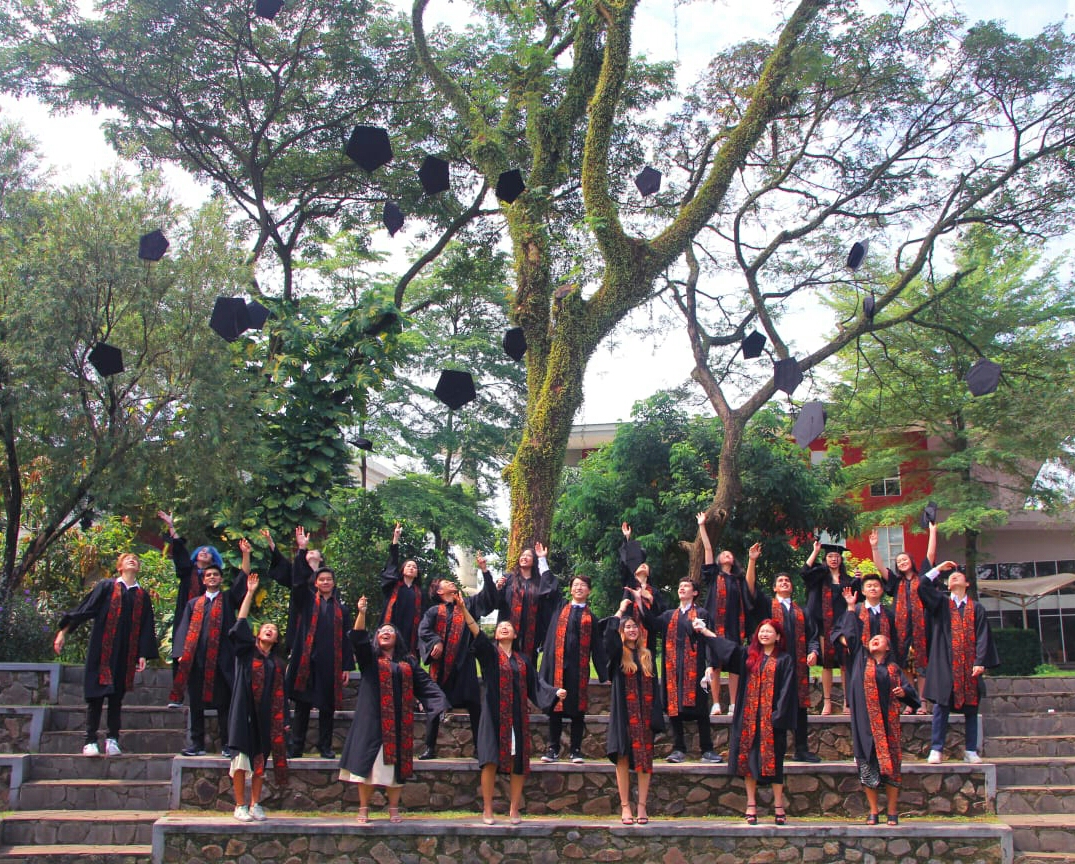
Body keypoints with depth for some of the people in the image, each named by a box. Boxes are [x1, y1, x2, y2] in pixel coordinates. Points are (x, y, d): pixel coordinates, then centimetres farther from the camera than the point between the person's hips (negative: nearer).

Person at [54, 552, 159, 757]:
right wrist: (64, 631, -5)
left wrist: (143, 654, 3)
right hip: (102, 648, -2)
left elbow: (146, 627, 11)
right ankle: (90, 741, 1)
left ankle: (112, 740, 8)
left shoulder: (143, 596, 12)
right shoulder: (106, 587, 5)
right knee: (96, 695, -3)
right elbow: (85, 608, 2)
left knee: (117, 696, 4)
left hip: (126, 652, 2)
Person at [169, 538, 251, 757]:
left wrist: (245, 554, -13)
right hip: (197, 659, 2)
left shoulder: (229, 599, 11)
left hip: (222, 659, -2)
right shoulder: (193, 604, 17)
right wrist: (181, 653, -2)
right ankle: (197, 744, 12)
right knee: (196, 703, 4)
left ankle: (227, 744, 2)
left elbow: (243, 578, -2)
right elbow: (184, 629, 11)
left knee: (224, 703, -2)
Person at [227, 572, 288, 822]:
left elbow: (280, 695, 12)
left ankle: (255, 805, 13)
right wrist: (250, 593, -12)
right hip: (244, 711, -3)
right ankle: (240, 806, 3)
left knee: (259, 761, 5)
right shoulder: (246, 651, 6)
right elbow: (241, 623, -8)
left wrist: (283, 720, 5)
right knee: (241, 758, -5)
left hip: (265, 716, 3)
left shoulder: (277, 663, 13)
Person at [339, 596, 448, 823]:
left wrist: (441, 704, -5)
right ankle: (363, 809, 5)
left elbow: (425, 683, 8)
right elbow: (358, 639, -7)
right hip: (372, 720, -2)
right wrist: (361, 614, -22)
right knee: (369, 763, -3)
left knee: (396, 764, 3)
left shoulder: (408, 662, 15)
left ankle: (394, 809, 11)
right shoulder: (369, 657, 10)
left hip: (399, 722, 2)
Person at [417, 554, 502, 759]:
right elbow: (423, 630, -5)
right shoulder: (434, 611, 9)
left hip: (464, 664, 1)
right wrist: (436, 642, -22)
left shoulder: (468, 604, 14)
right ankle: (430, 748, 8)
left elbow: (488, 596, 4)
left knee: (474, 705, -2)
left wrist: (484, 570, -3)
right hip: (440, 664, 0)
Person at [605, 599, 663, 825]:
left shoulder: (646, 656, 13)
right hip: (624, 713, -2)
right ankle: (625, 807, 3)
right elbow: (609, 634, -18)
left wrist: (656, 717, 1)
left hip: (643, 714, 3)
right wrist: (621, 610, -7)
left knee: (644, 759, 1)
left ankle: (642, 807, 6)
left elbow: (654, 688, 10)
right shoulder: (617, 654, 4)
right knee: (623, 758, -2)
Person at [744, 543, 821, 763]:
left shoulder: (800, 611, 20)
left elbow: (812, 633, 14)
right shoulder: (767, 605, 10)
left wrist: (813, 651, -6)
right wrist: (752, 561, -16)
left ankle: (802, 750, 9)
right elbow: (751, 587, -5)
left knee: (799, 705, 3)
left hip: (798, 665, 3)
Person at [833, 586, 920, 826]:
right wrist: (851, 608, 12)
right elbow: (851, 634, 11)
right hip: (865, 721, 0)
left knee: (890, 765, -2)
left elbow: (910, 690, 11)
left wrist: (903, 692, -12)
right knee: (867, 765, -1)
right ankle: (873, 811, 8)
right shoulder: (861, 660, 12)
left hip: (887, 721, 0)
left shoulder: (894, 669, 12)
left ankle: (892, 811, 6)